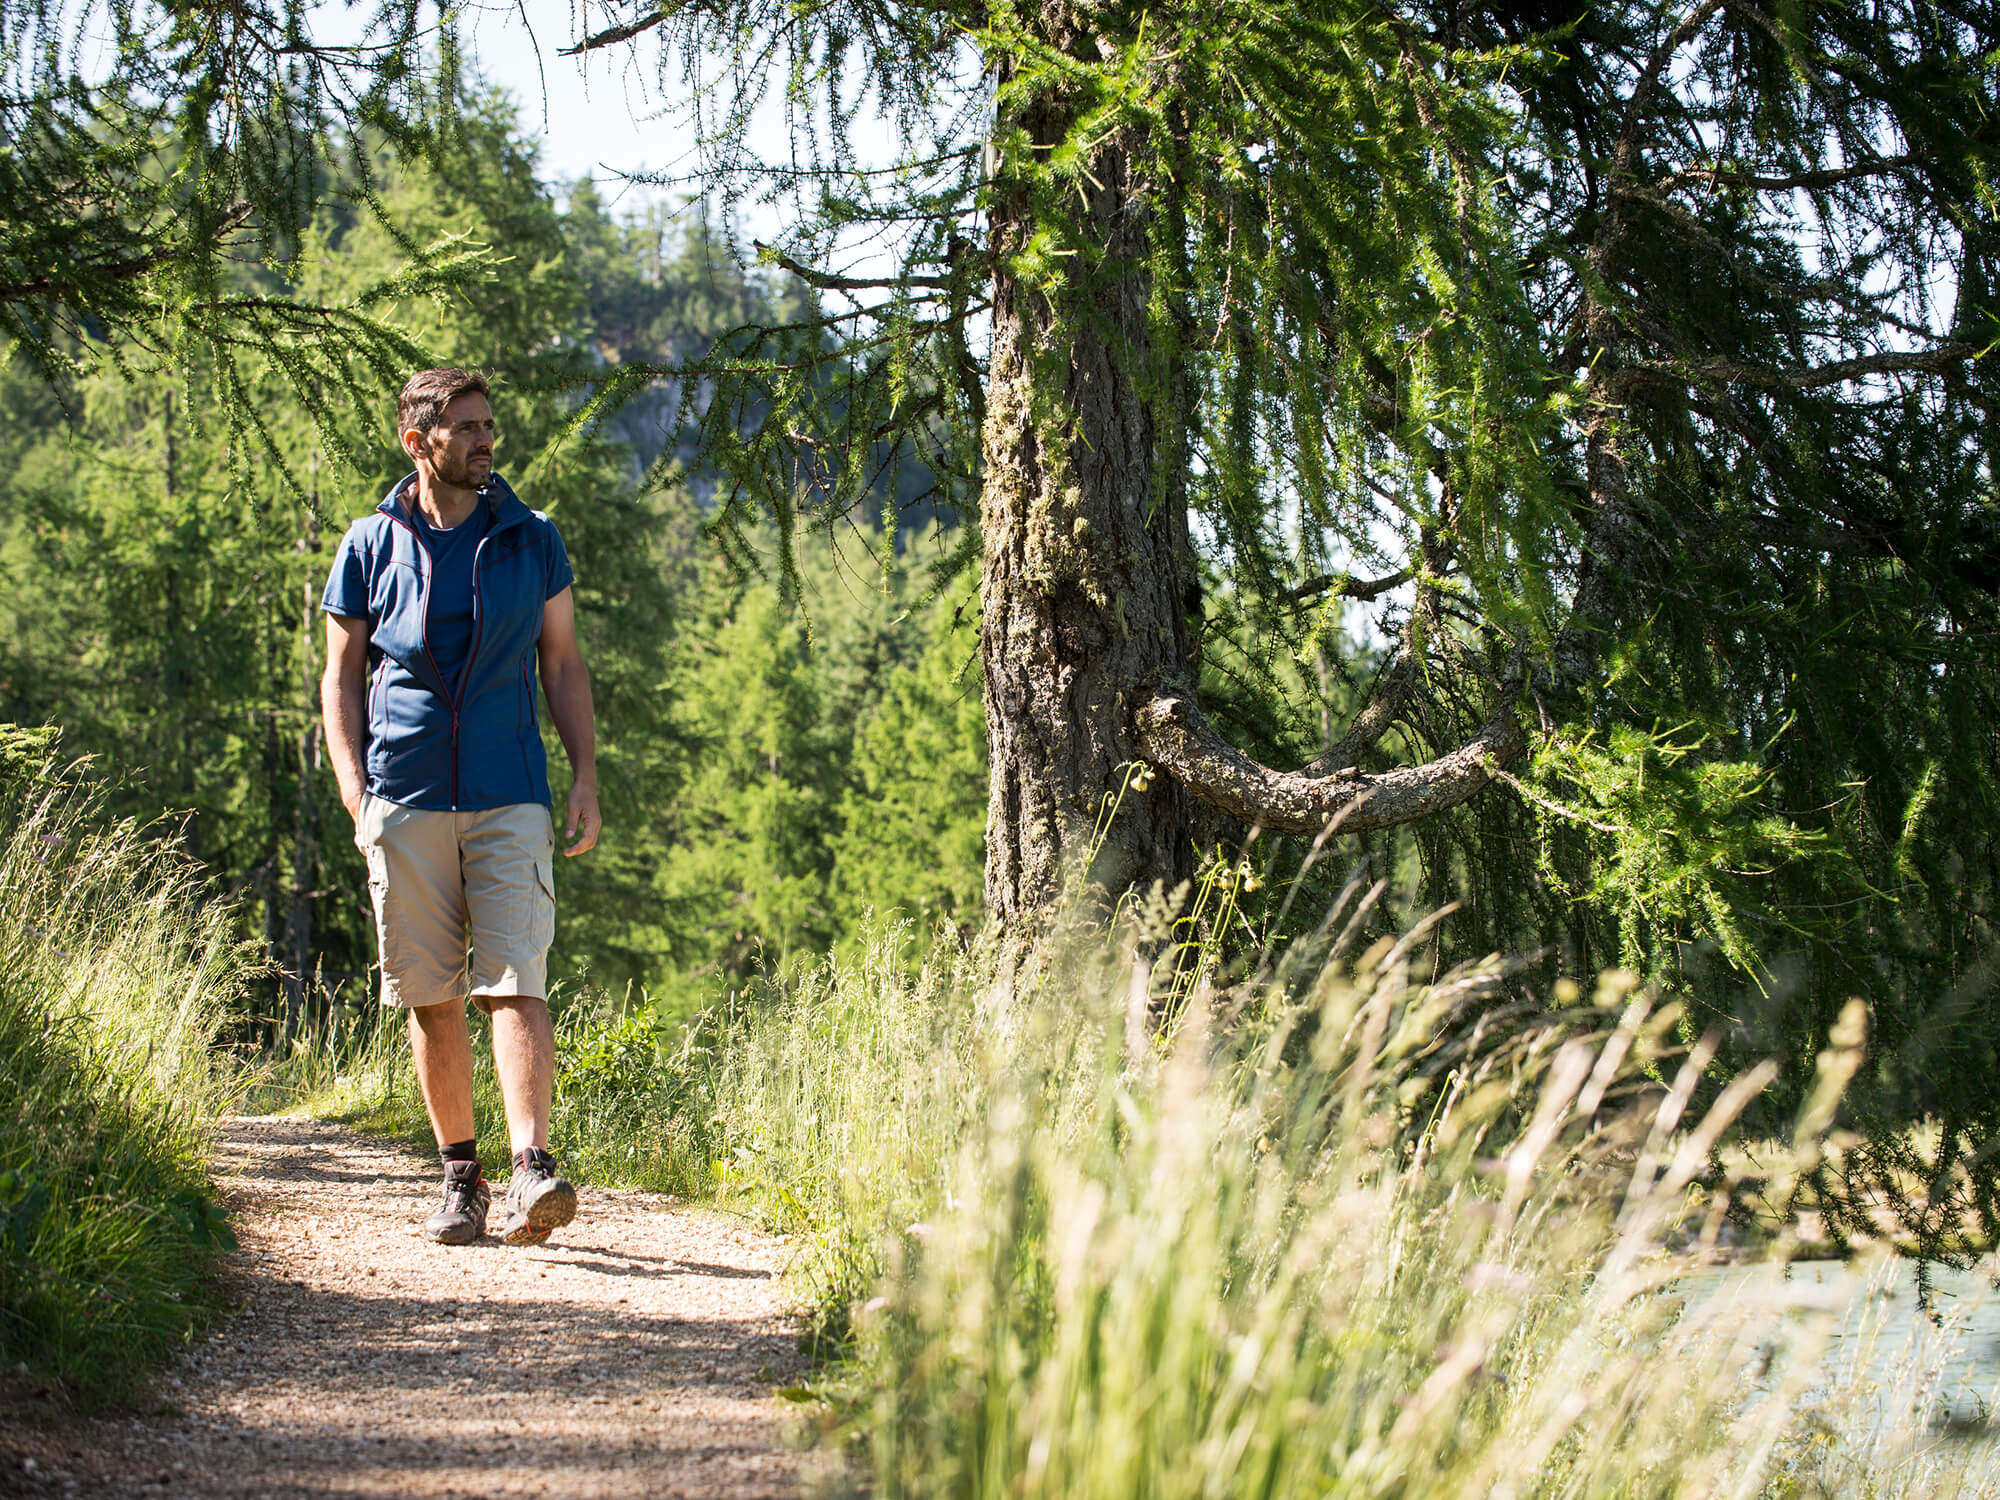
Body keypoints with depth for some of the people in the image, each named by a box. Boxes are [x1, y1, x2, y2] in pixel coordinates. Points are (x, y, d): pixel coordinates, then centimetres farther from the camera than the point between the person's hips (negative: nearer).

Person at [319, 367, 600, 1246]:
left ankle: (532, 1173, -21)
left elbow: (563, 664, 13)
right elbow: (341, 677, 11)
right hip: (404, 803, 1)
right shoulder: (370, 546, 7)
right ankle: (460, 1177, 15)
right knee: (431, 998, 4)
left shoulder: (532, 541, 9)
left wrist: (586, 780, 3)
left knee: (515, 983, -13)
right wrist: (354, 792, -1)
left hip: (510, 800, -1)